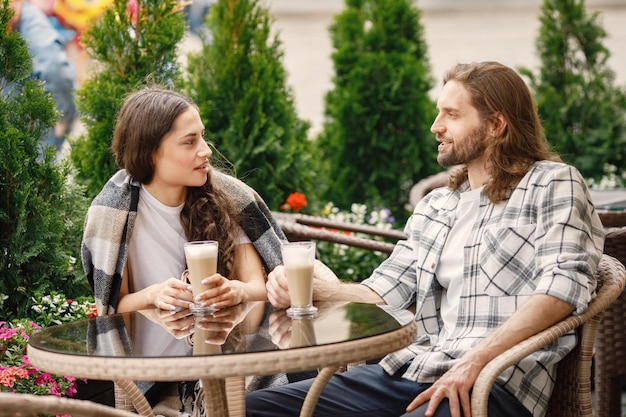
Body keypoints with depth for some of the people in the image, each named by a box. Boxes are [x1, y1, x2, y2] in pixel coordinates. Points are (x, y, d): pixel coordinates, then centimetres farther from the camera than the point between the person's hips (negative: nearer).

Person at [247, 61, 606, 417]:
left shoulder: (553, 183, 2)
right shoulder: (435, 207, 24)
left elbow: (566, 283, -12)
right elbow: (383, 292, 21)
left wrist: (474, 362, -20)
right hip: (414, 370, 7)